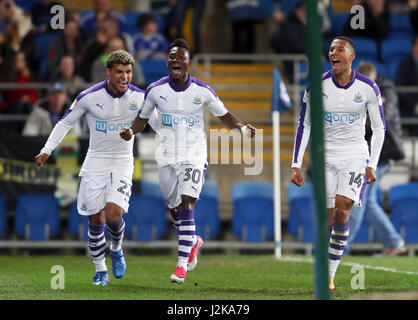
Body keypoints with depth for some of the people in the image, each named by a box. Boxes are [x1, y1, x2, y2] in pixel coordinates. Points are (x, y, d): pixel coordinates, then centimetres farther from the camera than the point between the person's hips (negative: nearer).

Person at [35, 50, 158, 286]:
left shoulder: (138, 97, -7)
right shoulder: (89, 97, -11)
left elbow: (157, 122, 10)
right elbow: (66, 123, 2)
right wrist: (47, 151, -4)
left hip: (123, 163, 0)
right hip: (95, 162, 0)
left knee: (113, 215, -17)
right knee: (96, 220, 2)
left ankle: (116, 249, 15)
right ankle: (100, 270, 21)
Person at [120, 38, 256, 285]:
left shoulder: (202, 91, -6)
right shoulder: (156, 90, -3)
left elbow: (224, 115, 5)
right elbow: (142, 119, 8)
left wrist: (242, 128, -13)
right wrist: (131, 131, -13)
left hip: (194, 155, -3)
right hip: (167, 157, 3)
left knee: (187, 206, -16)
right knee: (175, 209, 11)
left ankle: (182, 265, -15)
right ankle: (193, 242, 43)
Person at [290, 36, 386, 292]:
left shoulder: (368, 88, -5)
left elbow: (379, 129, 4)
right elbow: (304, 126, 2)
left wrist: (372, 165, -3)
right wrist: (297, 165, -2)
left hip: (355, 156, -1)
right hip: (326, 156, 1)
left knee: (342, 210, -19)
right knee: (327, 217, 0)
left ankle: (330, 274, -11)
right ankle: (325, 276, 16)